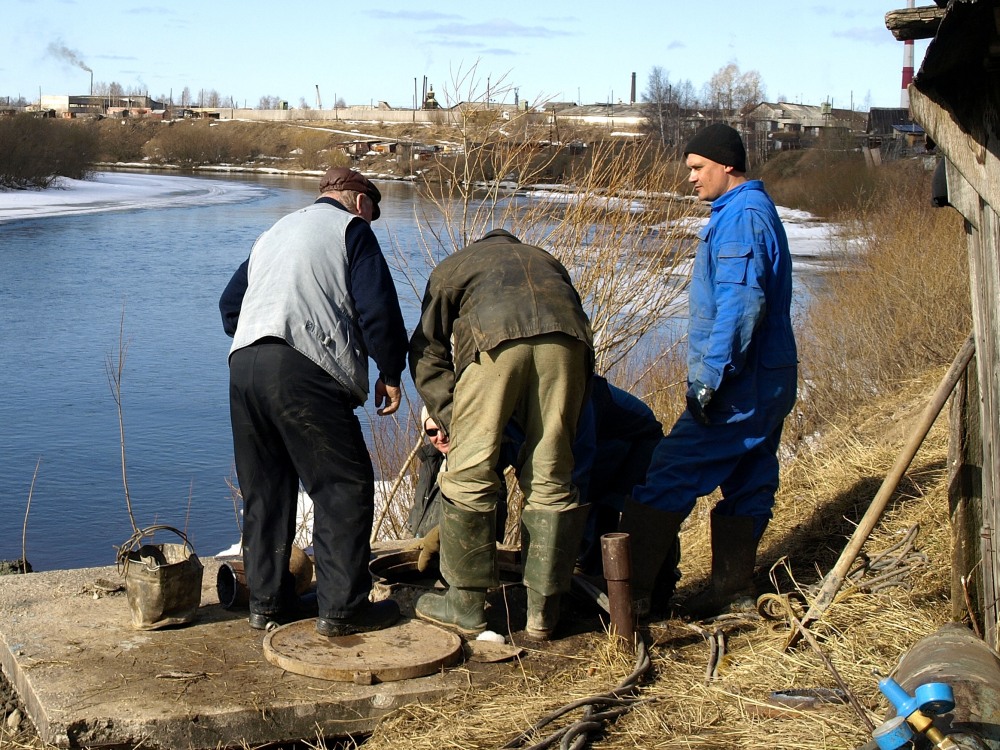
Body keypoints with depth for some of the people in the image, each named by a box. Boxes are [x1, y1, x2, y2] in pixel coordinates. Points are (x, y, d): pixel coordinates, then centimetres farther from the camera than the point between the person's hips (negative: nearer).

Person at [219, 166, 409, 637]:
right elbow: (377, 309, -3)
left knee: (264, 490, 15)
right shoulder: (351, 228, 8)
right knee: (345, 486, 0)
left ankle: (267, 600, 19)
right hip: (303, 371, -8)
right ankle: (342, 607, 0)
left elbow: (230, 304, 28)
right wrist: (390, 374, 5)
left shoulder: (275, 233, 30)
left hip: (243, 366, 8)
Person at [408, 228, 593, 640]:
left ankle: (467, 604, 11)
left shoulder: (451, 267, 35)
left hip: (495, 334, -3)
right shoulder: (546, 260, 42)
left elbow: (427, 350, 23)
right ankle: (543, 610, 13)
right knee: (551, 478, 8)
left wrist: (450, 416, 20)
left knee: (470, 472, 5)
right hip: (566, 337, 3)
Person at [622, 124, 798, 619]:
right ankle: (733, 589, 20)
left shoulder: (740, 217, -14)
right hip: (766, 383, 11)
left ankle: (630, 590, -5)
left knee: (669, 477, -8)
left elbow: (740, 305, -24)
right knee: (747, 486, 13)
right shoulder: (755, 210, 19)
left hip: (739, 388, -11)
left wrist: (710, 378, -24)